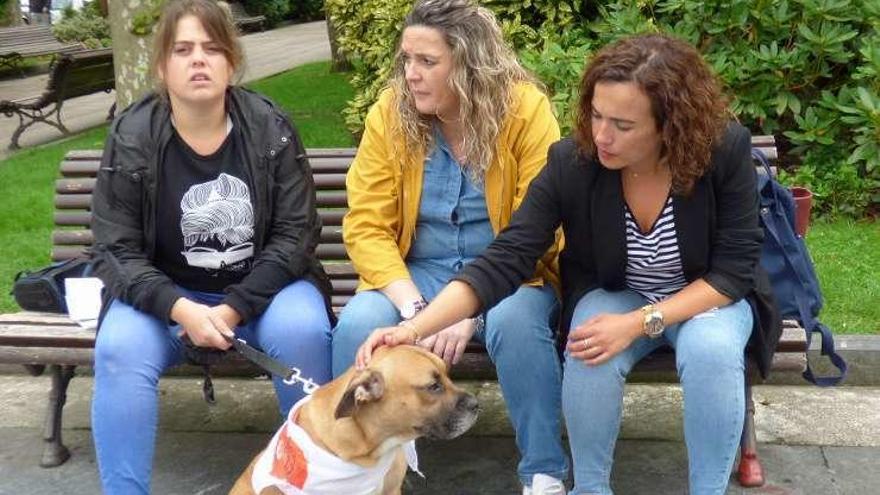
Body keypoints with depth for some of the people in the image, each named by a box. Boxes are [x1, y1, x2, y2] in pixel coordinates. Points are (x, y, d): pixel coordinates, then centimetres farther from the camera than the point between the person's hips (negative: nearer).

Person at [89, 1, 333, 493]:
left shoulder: (271, 129, -8)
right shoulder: (130, 138, -8)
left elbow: (296, 234, -9)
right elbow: (116, 251, -8)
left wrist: (234, 309, -20)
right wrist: (180, 308, -25)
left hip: (261, 288, 0)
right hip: (166, 295, 0)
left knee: (302, 330, -30)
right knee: (119, 349, -29)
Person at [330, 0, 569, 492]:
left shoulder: (526, 110, -13)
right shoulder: (390, 112, -6)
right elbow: (366, 227, -8)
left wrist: (472, 310, -25)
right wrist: (414, 308, -23)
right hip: (418, 273, 2)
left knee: (516, 322, -34)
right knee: (356, 326, -26)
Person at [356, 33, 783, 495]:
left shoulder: (725, 150, -26)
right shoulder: (571, 161, -23)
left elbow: (734, 269, -19)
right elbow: (504, 261, -26)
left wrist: (640, 323, -31)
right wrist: (414, 328, -39)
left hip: (710, 296, 0)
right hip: (614, 294, 1)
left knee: (711, 349, -33)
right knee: (590, 356, -31)